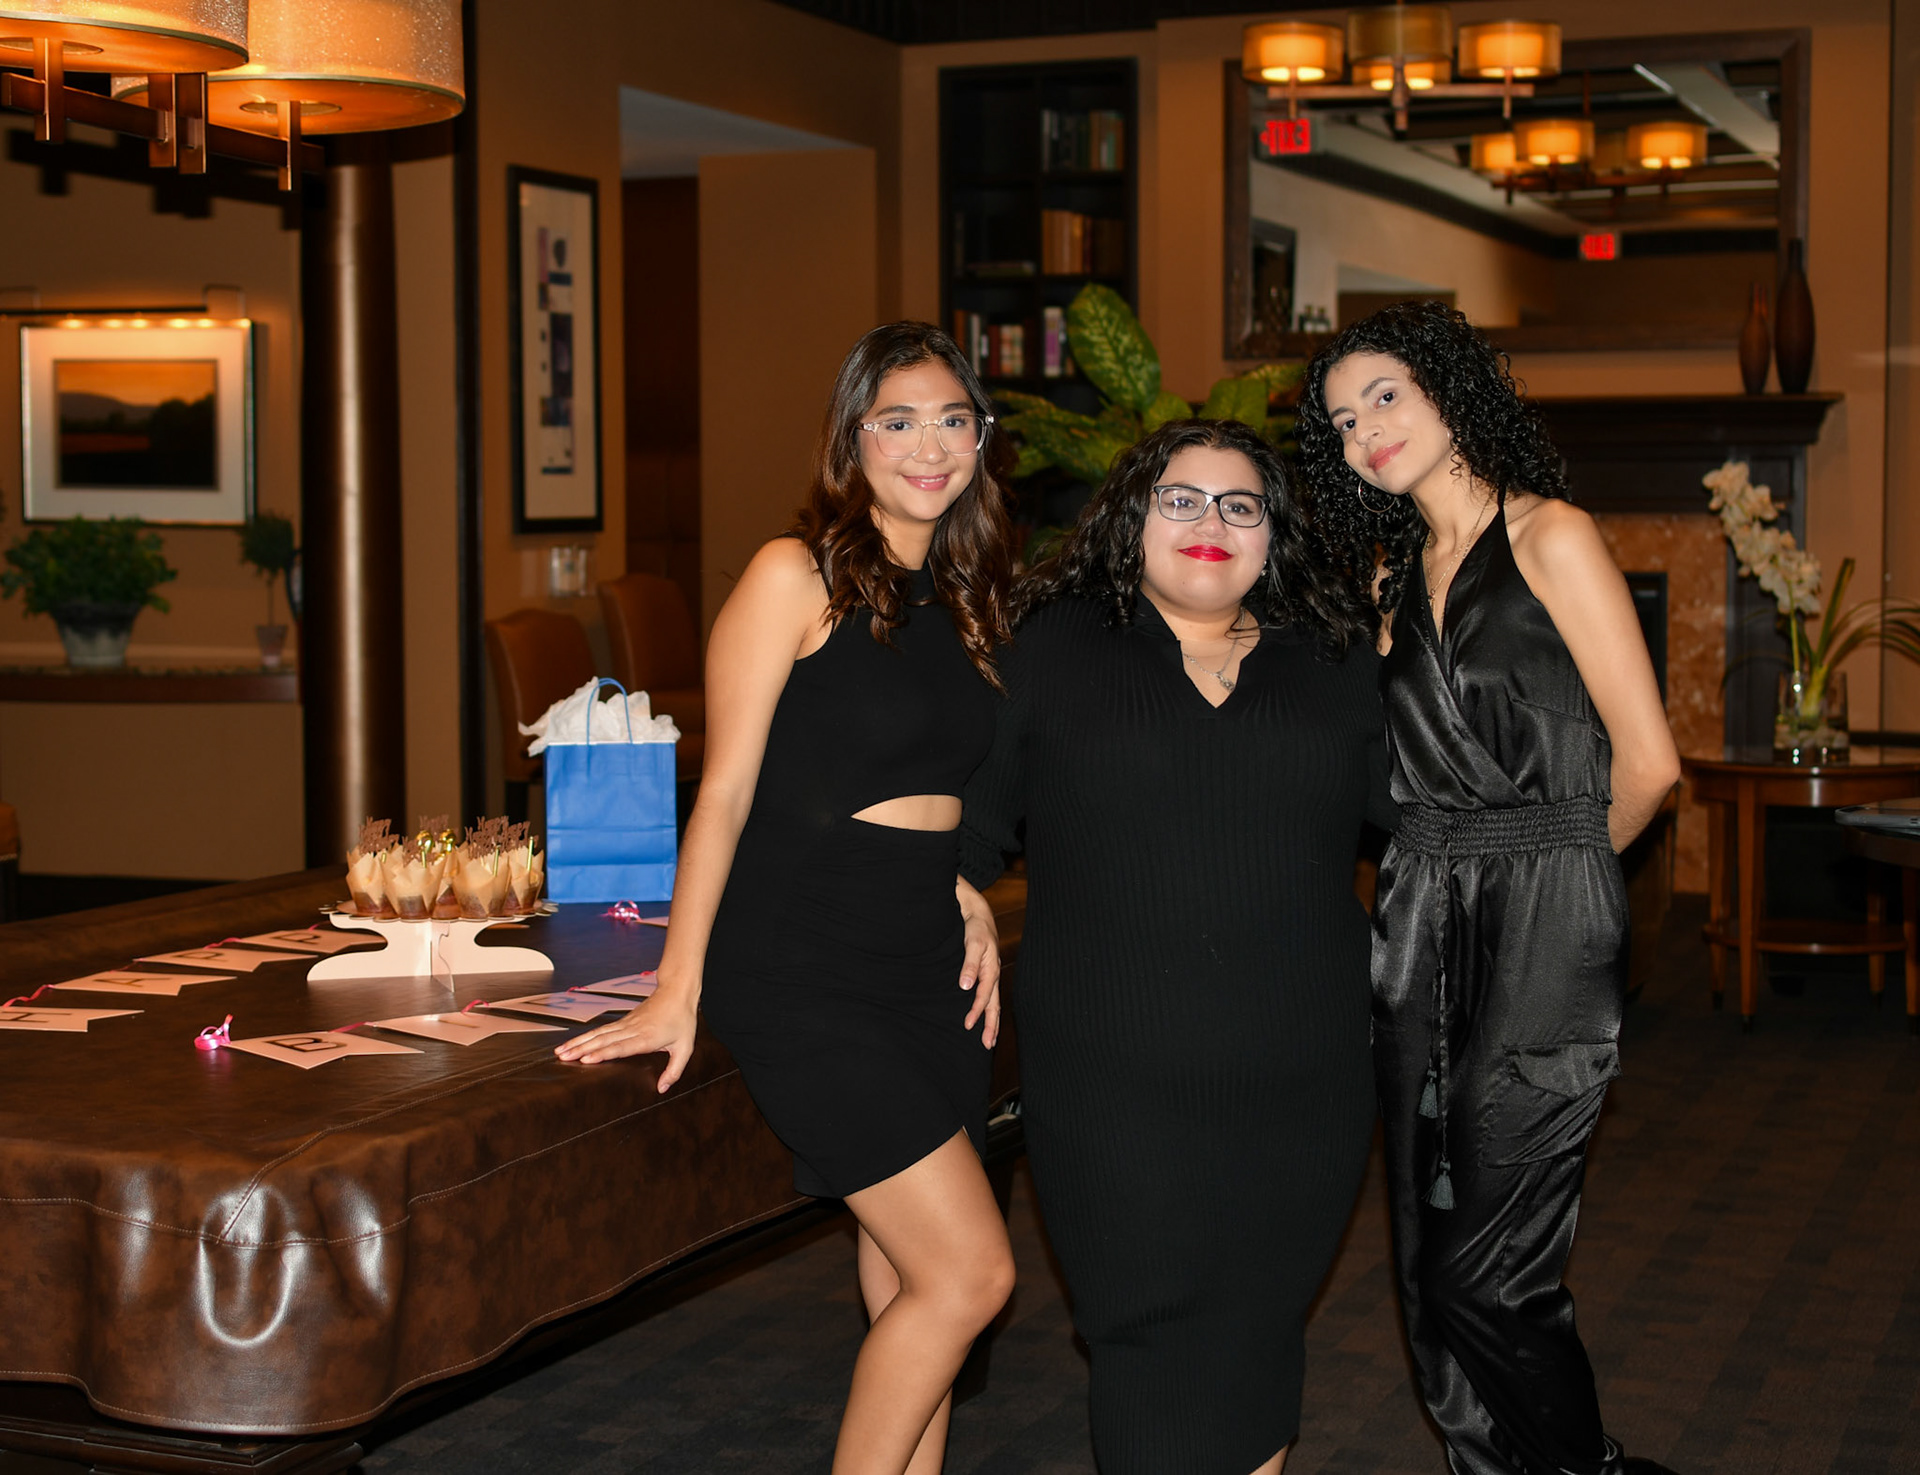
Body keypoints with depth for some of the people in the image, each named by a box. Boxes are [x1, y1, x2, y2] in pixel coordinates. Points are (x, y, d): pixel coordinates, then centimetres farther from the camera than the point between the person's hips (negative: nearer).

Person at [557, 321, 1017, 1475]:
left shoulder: (965, 600, 14)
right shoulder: (796, 576, -6)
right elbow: (725, 790, -7)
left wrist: (975, 912, 8)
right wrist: (678, 989, -8)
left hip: (927, 971, 7)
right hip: (804, 974, -7)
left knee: (909, 1296, 8)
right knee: (969, 1272, -11)